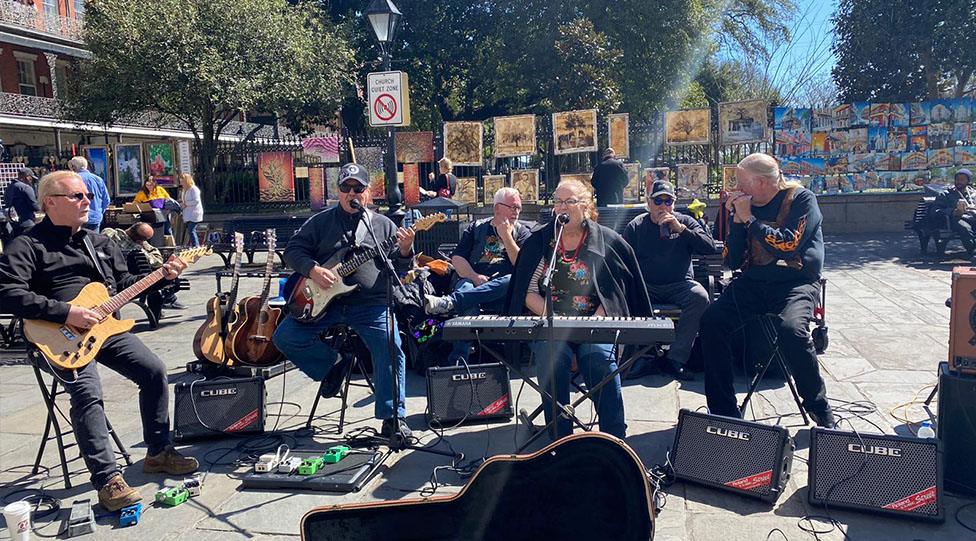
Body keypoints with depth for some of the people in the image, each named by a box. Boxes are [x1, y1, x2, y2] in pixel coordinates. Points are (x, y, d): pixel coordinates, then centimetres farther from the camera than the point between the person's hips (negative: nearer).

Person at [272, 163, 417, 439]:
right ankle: (331, 366, 10)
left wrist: (404, 251, -15)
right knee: (285, 337, -14)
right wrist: (313, 270, -11)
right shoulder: (320, 222, 11)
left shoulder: (383, 225, 11)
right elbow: (293, 250, 8)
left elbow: (399, 267, 9)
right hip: (324, 301, 2)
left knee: (391, 350, -21)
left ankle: (392, 418, -9)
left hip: (370, 304, -1)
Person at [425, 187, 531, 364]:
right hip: (472, 282, 0)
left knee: (513, 281, -37)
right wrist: (475, 277, -9)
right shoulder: (477, 227, 19)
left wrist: (506, 236, -4)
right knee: (469, 307, -36)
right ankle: (457, 362, -41)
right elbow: (457, 258, 8)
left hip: (502, 296, 0)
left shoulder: (521, 232, 17)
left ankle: (448, 302, -46)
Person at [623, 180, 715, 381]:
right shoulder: (636, 226, 8)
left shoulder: (685, 222, 7)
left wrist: (680, 229, -16)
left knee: (700, 297, -31)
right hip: (646, 287, 0)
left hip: (679, 285, 0)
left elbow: (710, 248, -6)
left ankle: (675, 359, -23)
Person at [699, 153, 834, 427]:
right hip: (753, 281, 5)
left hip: (796, 280, -4)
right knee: (711, 322, -19)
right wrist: (737, 221, -6)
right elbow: (732, 261, 6)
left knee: (790, 328, -34)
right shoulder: (746, 204, 8)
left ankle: (819, 408, -8)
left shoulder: (801, 199, -4)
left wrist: (749, 219, -14)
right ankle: (724, 410, -9)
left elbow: (789, 246, -20)